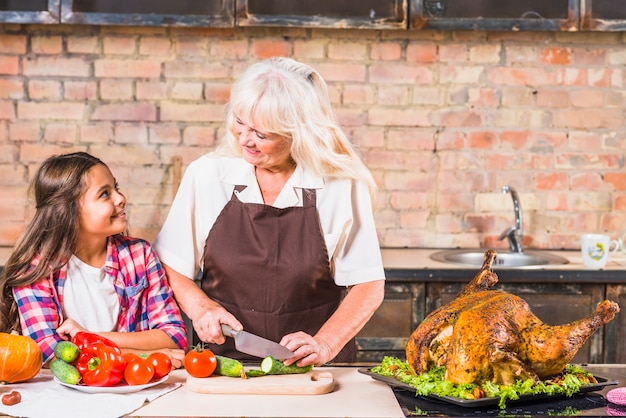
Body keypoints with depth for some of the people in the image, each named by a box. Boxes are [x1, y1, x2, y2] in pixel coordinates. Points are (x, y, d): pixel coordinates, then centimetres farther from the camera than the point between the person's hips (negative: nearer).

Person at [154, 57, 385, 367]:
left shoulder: (343, 187, -4)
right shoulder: (206, 175, 1)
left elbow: (368, 286, -1)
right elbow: (168, 266, 8)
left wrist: (324, 345, -13)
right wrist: (200, 307, -8)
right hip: (222, 361, 1)